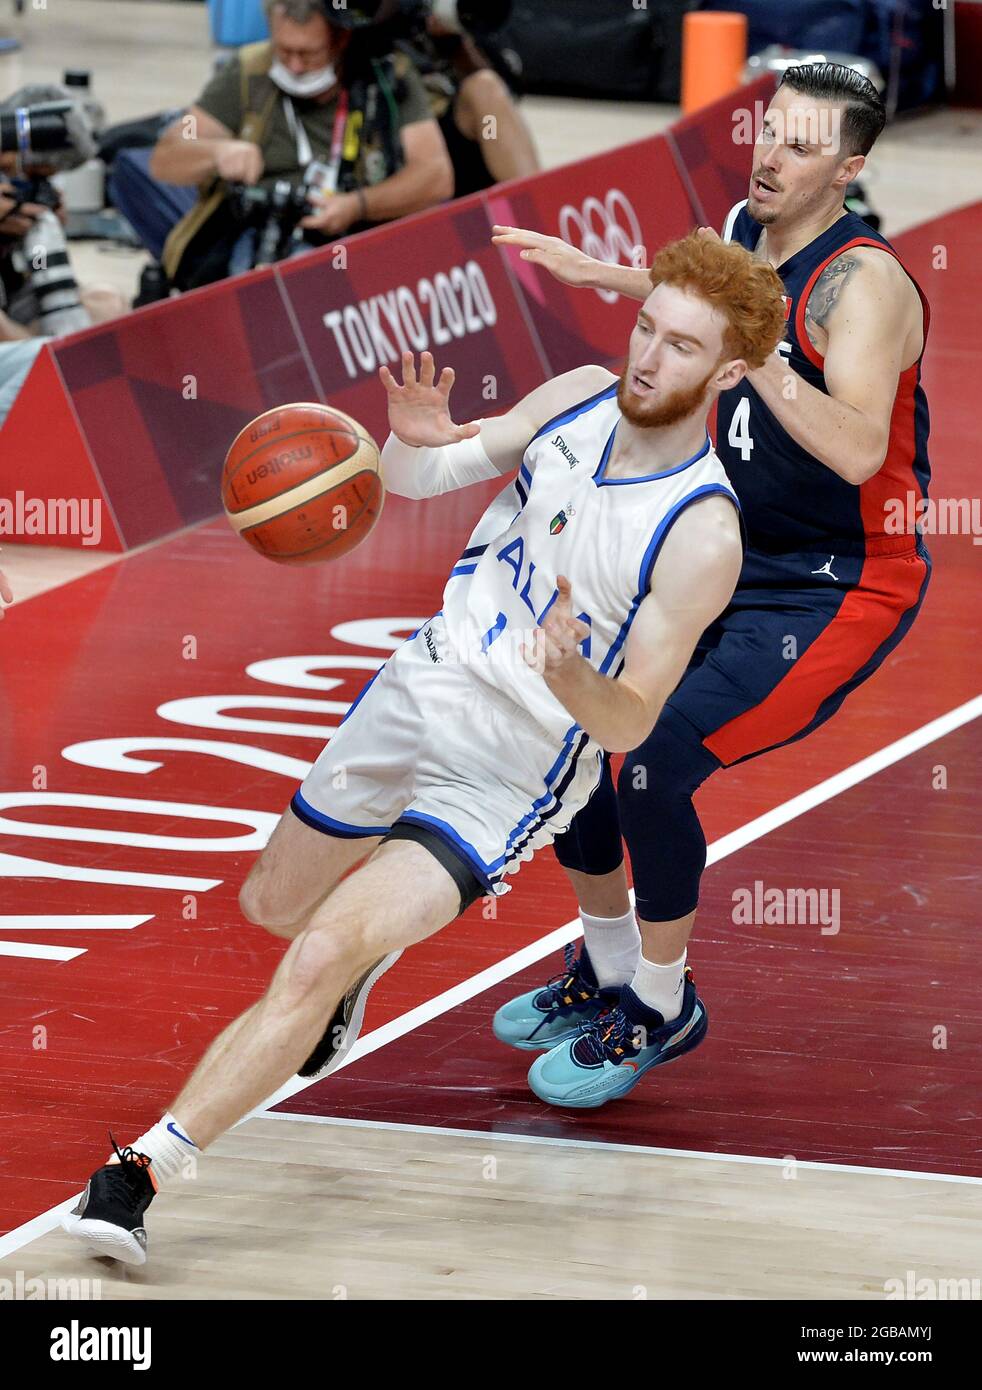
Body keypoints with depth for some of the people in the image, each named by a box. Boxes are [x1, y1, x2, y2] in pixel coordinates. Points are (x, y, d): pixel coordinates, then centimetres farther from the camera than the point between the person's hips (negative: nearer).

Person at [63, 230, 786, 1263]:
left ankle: (138, 1174, -18)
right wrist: (415, 440, -21)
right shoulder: (581, 398, -5)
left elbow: (632, 721, -21)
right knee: (274, 905, 23)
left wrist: (571, 681, -43)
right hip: (425, 683, 7)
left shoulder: (703, 537, -22)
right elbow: (412, 479, 4)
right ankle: (377, 940, 58)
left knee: (319, 960, -22)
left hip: (511, 770, -7)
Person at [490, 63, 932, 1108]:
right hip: (736, 560, 9)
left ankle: (660, 1006, 0)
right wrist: (599, 275, 25)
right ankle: (606, 966, 26)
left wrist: (757, 354, -46)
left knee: (653, 764, -22)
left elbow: (858, 451, -40)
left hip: (839, 591, -9)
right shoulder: (744, 229, 1)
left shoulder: (861, 282, -24)